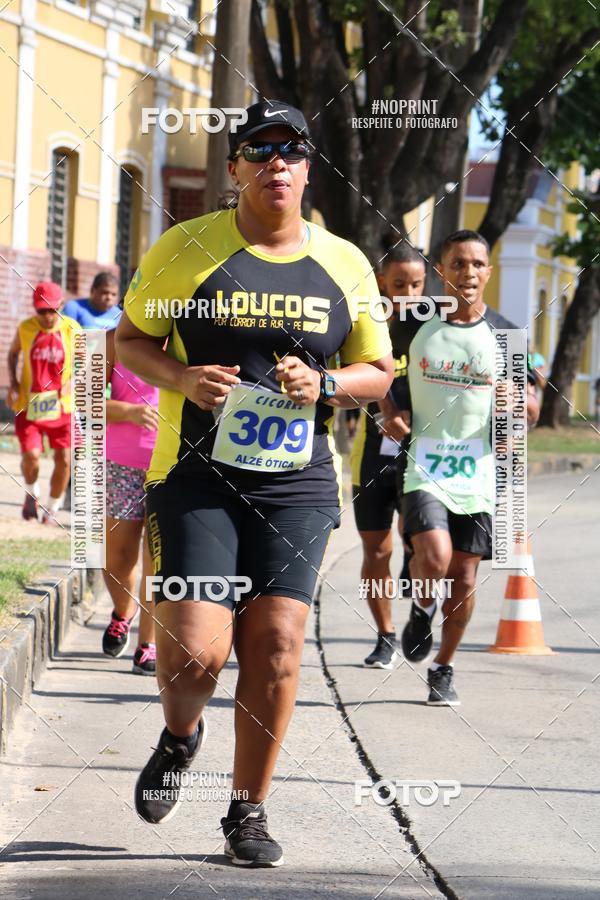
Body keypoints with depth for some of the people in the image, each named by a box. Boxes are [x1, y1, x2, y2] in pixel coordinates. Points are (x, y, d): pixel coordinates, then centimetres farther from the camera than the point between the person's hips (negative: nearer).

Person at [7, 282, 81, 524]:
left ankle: (52, 510, 18)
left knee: (64, 459, -2)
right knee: (31, 455, -13)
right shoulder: (25, 329, -4)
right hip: (29, 404, 0)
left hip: (61, 406, 0)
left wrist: (72, 381, -14)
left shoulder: (72, 330, -6)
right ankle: (31, 493, 21)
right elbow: (13, 353, 14)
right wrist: (13, 382, 0)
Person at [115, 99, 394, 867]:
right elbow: (129, 338, 7)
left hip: (297, 484, 2)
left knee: (276, 647, -4)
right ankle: (180, 735, 24)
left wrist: (323, 387, -8)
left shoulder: (344, 266, 6)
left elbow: (377, 371, 13)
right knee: (196, 648, -12)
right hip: (196, 477, -2)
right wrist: (180, 378, -13)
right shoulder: (185, 249, -1)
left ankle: (248, 812, 12)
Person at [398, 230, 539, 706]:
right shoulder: (417, 326, 2)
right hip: (424, 466, -1)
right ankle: (422, 609, 12)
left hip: (477, 471, 1)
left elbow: (531, 415, 4)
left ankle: (443, 668, 23)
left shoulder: (505, 334, 2)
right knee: (434, 559, -21)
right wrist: (395, 413, -3)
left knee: (464, 576, 4)